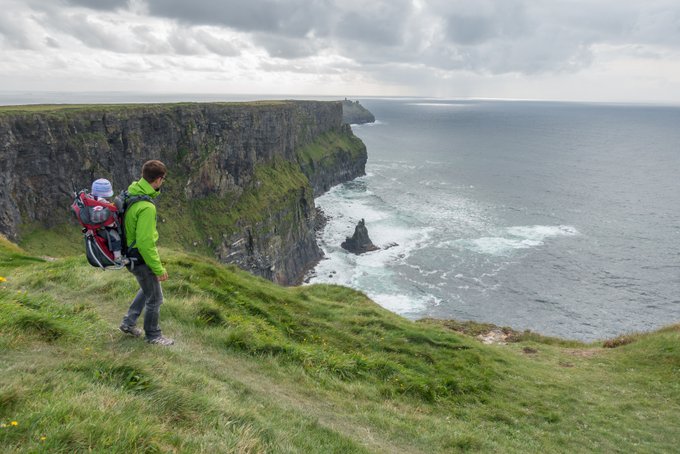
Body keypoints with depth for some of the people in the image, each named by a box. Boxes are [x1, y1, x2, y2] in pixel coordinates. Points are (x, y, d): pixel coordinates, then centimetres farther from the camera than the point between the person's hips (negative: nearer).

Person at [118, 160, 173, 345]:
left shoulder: (131, 194, -2)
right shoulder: (147, 207, -31)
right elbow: (145, 243, -30)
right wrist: (158, 269, -20)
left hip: (130, 253, 9)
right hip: (141, 259, -9)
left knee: (147, 289, 30)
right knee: (155, 298, 11)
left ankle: (128, 323, 39)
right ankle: (153, 336, 29)